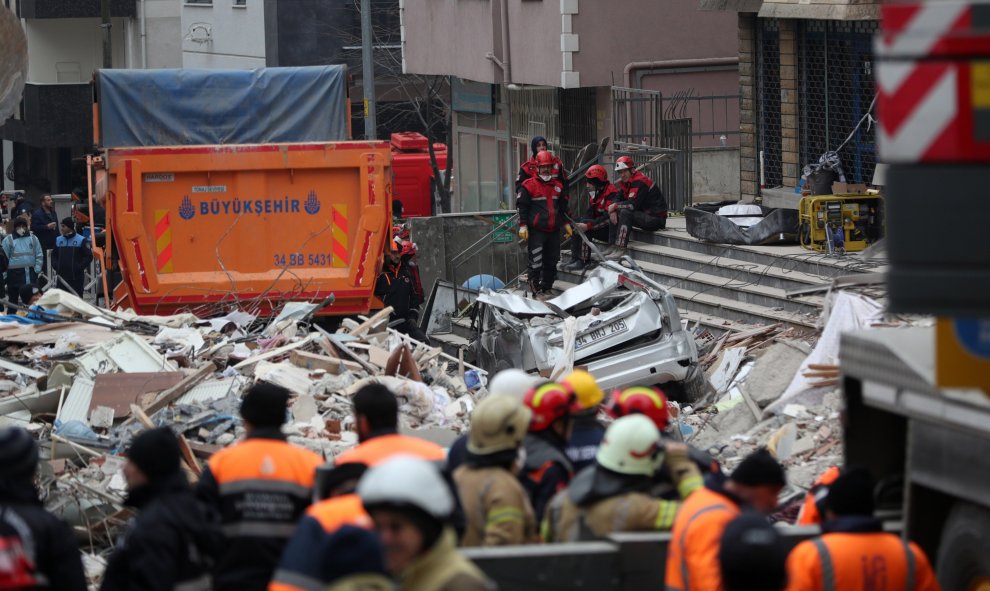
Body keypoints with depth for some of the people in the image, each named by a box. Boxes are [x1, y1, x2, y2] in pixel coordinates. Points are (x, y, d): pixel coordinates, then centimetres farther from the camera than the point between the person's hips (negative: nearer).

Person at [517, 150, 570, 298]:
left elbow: (563, 208, 25)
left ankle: (546, 288, 16)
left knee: (551, 262, 8)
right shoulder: (529, 185, -3)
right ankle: (536, 290, -6)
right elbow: (522, 207, -4)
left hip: (553, 231, 6)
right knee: (536, 262, -9)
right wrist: (523, 226, -10)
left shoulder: (558, 186, 15)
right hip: (536, 231, -6)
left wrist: (566, 224, 21)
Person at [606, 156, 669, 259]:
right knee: (615, 213, 3)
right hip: (644, 215, 10)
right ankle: (613, 247, -1)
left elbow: (633, 204, -28)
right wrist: (613, 210, -13)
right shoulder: (625, 182, 12)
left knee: (625, 213, -29)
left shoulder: (639, 182, -19)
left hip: (656, 219, -10)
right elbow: (620, 200, 8)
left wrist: (615, 206, -16)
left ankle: (621, 249, -32)